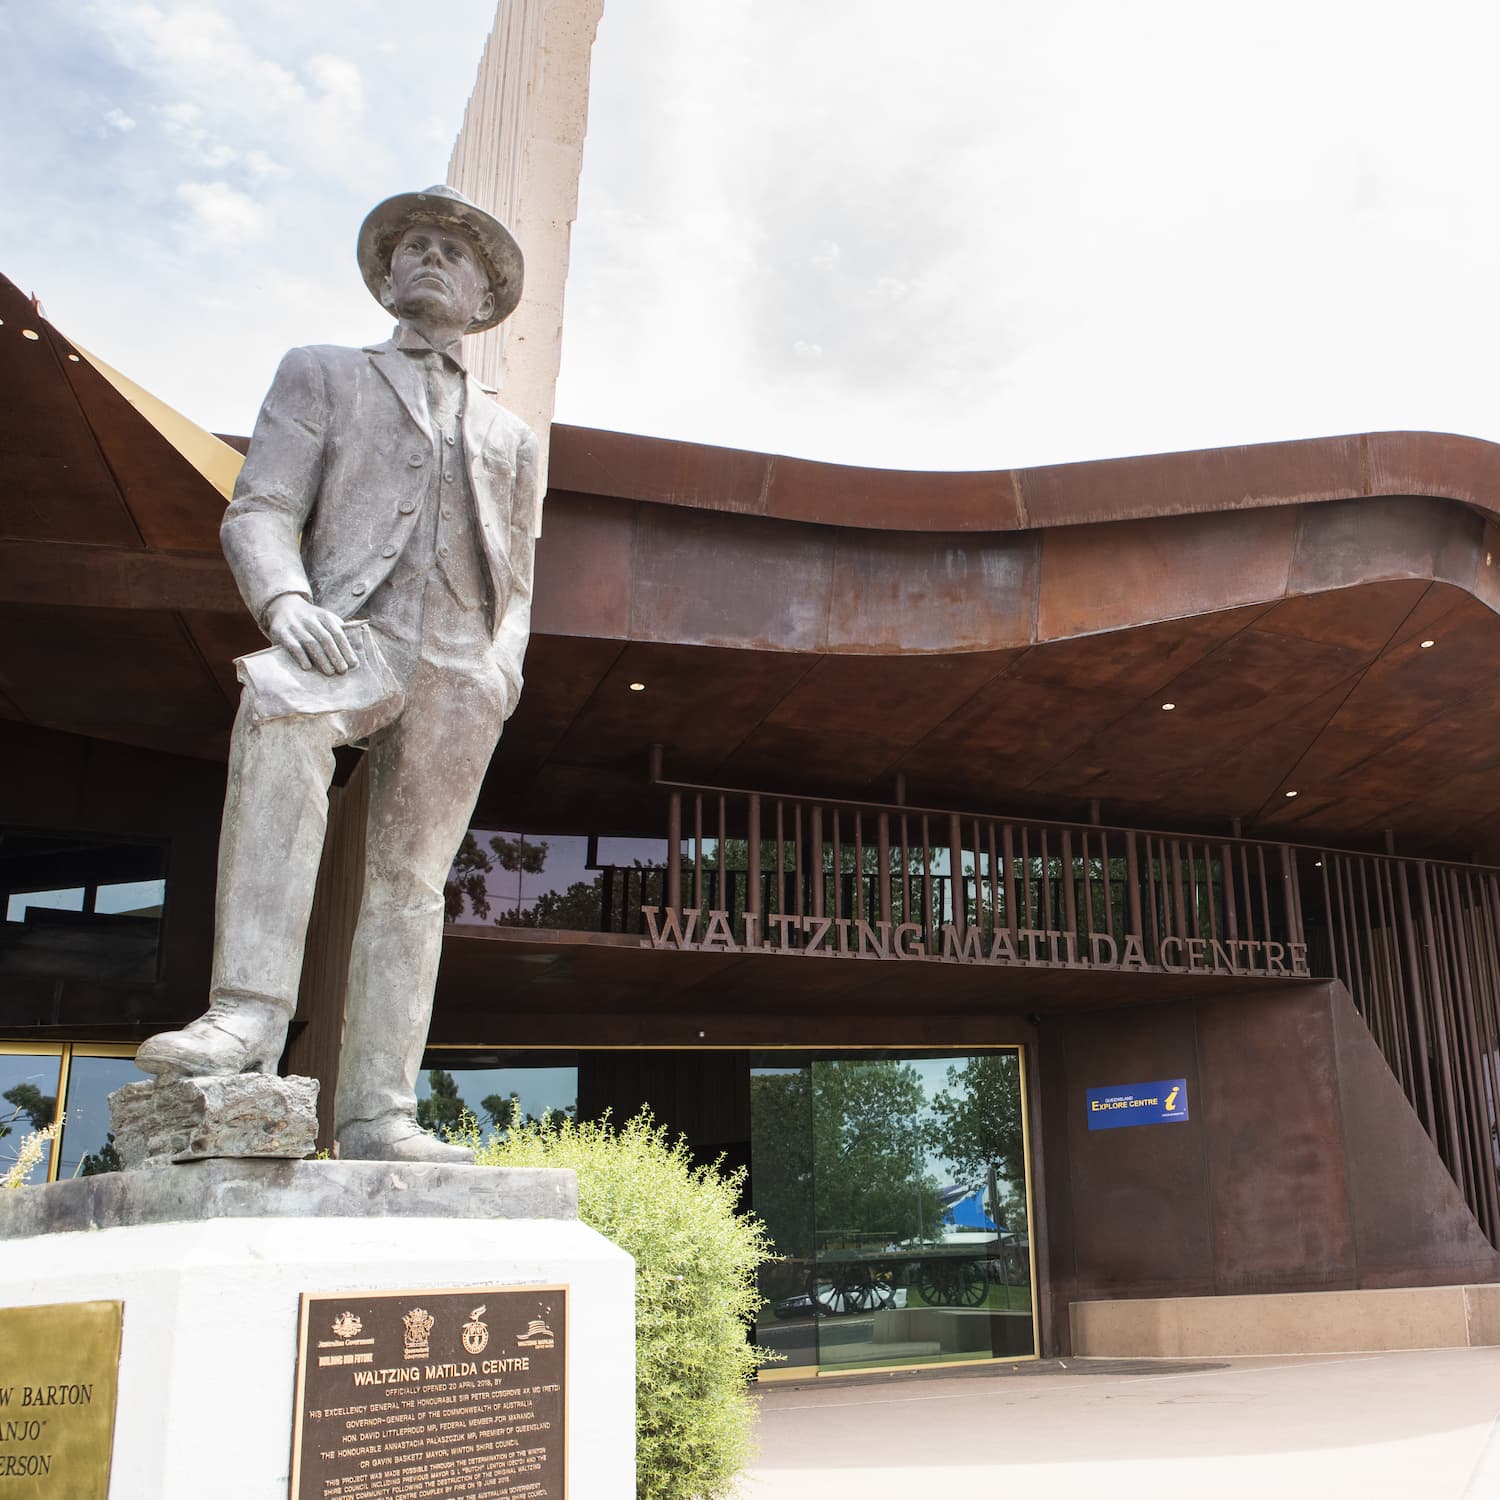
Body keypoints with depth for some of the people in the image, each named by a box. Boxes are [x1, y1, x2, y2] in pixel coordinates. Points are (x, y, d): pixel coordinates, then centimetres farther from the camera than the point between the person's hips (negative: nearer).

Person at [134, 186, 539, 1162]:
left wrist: (506, 662, 3)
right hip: (356, 630, -3)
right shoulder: (322, 377, 21)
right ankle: (251, 1009, -40)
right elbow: (260, 511, 7)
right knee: (277, 706, -37)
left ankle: (376, 1113, -5)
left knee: (411, 879, -4)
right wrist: (285, 599, -15)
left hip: (463, 664, 3)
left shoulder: (511, 437, 29)